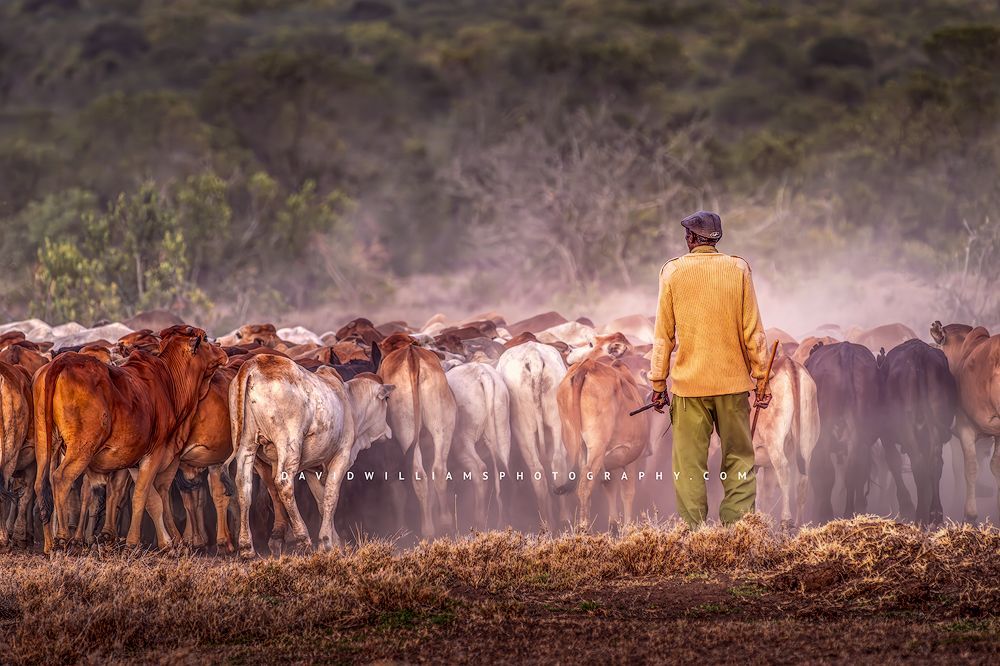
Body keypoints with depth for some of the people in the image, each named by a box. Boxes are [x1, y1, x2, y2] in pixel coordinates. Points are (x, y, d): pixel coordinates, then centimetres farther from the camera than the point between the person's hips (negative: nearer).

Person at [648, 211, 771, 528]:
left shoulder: (673, 272, -1)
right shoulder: (738, 269, 0)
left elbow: (663, 335, 1)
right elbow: (753, 331, 0)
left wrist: (658, 383, 7)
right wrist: (761, 379, 6)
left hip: (688, 383, -1)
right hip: (732, 382, 1)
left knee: (689, 463, 3)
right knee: (738, 459, 7)